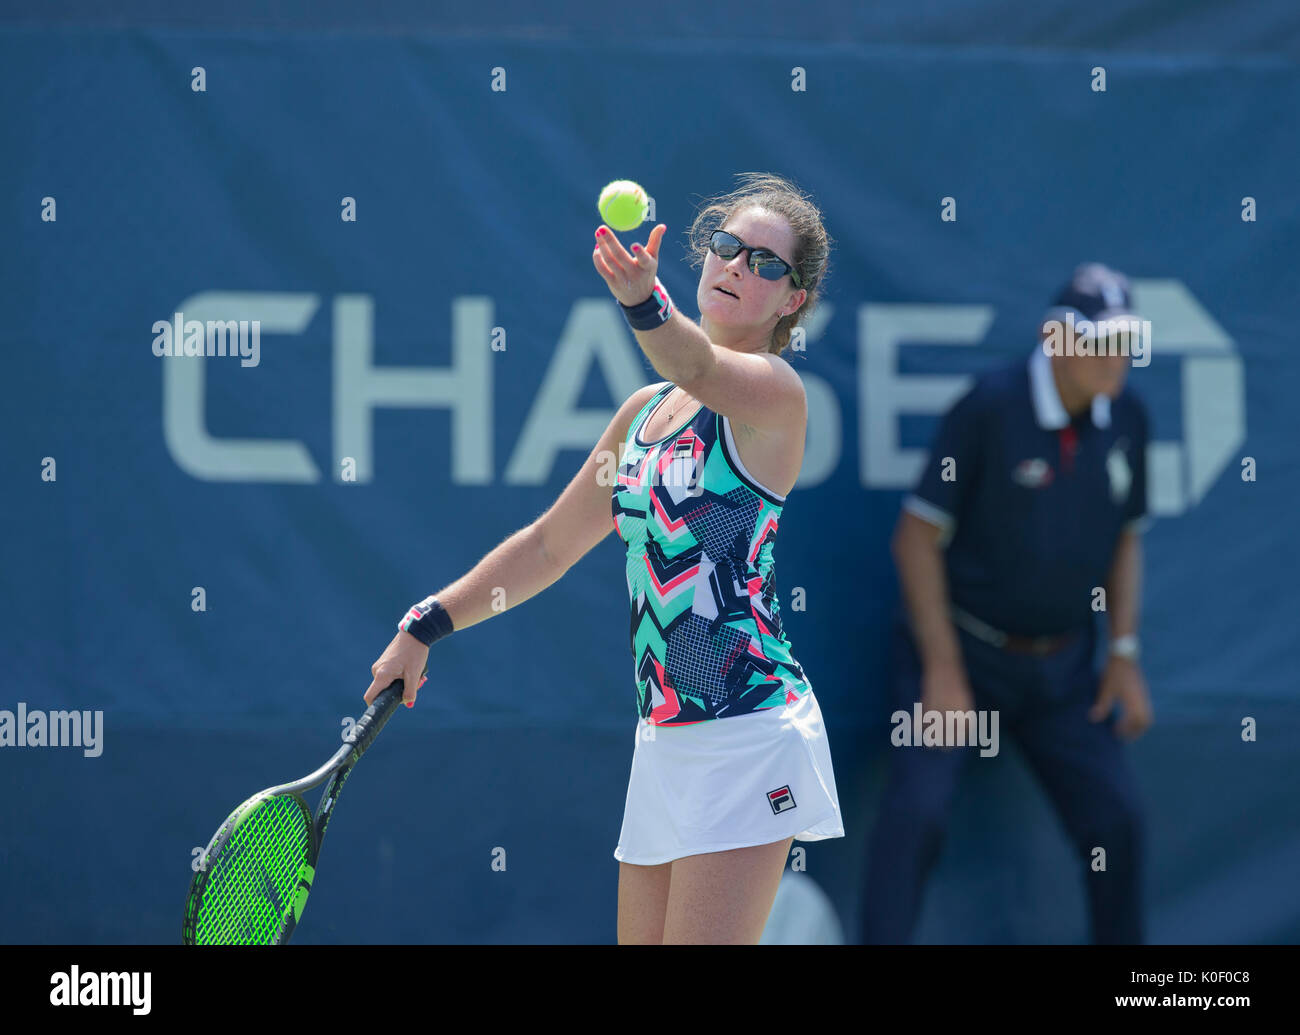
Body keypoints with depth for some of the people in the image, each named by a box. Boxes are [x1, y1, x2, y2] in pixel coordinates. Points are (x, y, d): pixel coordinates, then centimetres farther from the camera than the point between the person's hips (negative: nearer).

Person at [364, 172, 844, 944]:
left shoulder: (773, 390, -5)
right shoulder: (645, 411, 17)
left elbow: (699, 366, -29)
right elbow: (549, 545, 26)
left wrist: (644, 301, -50)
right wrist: (426, 628, 24)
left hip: (748, 731, -8)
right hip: (665, 738, 8)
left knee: (700, 940, -14)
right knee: (641, 939, 6)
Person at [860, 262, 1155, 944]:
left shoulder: (1125, 419, 0)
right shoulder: (990, 407, -16)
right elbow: (916, 535, -13)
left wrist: (1124, 654, 7)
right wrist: (941, 669, -15)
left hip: (1060, 667, 5)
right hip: (964, 650, -5)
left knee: (1115, 813, 0)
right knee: (918, 807, -18)